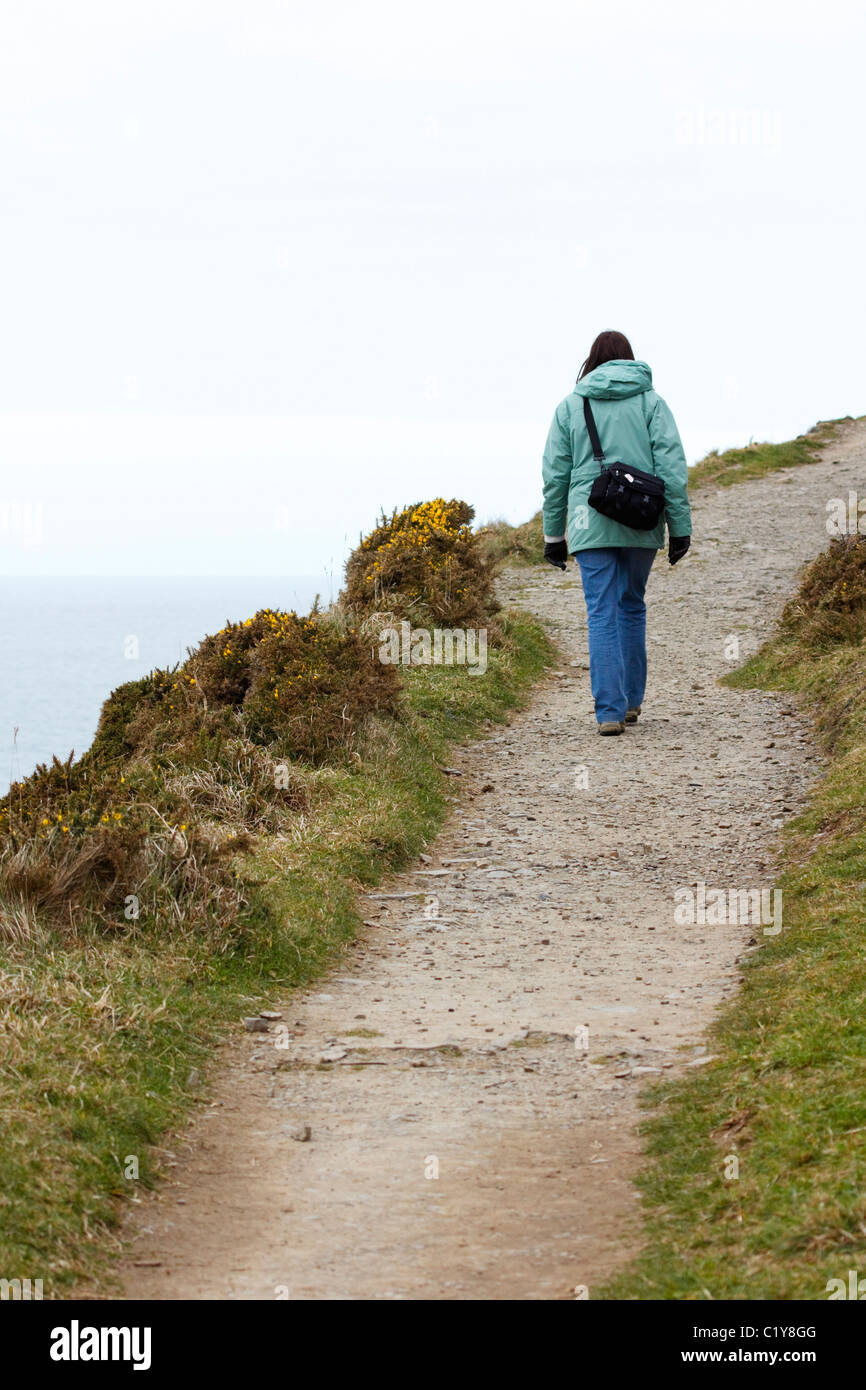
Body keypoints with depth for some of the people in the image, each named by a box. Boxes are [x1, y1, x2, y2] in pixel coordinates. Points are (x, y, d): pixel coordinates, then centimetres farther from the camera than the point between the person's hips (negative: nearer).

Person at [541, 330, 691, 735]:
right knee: (632, 607, 18)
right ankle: (631, 700, 25)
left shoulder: (569, 406, 7)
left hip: (590, 526, -1)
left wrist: (554, 535, 13)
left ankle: (610, 710, -12)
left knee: (602, 615, -3)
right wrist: (680, 527, 0)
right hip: (642, 525, 1)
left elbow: (555, 475, 7)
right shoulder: (650, 402, 4)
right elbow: (671, 466, -2)